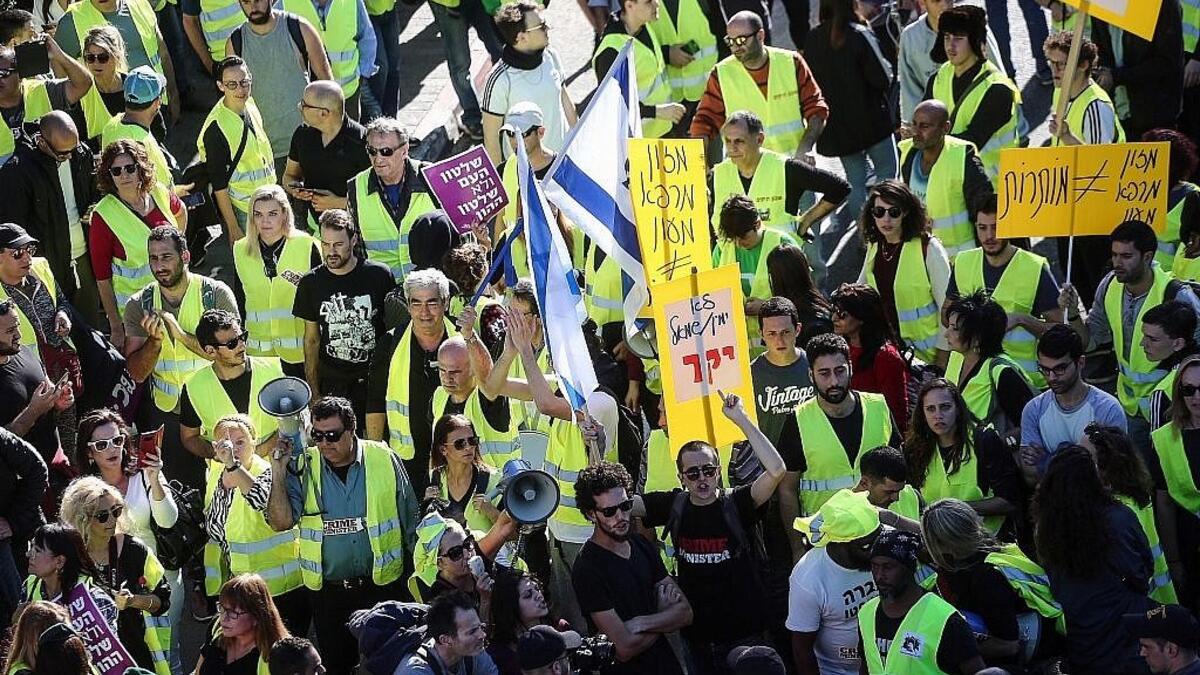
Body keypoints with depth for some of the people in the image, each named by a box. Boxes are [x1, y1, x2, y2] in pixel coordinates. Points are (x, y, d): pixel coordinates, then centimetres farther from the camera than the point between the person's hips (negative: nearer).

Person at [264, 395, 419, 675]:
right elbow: (281, 523, -12)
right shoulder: (303, 468, -4)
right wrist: (278, 473, -19)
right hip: (328, 592, 1)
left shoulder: (384, 460, -7)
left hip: (382, 586, -1)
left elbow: (410, 520, 2)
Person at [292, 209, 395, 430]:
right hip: (332, 386, 1)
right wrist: (313, 393, 5)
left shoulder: (379, 276, -4)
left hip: (375, 383, -1)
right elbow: (311, 340, 9)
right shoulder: (311, 283, 2)